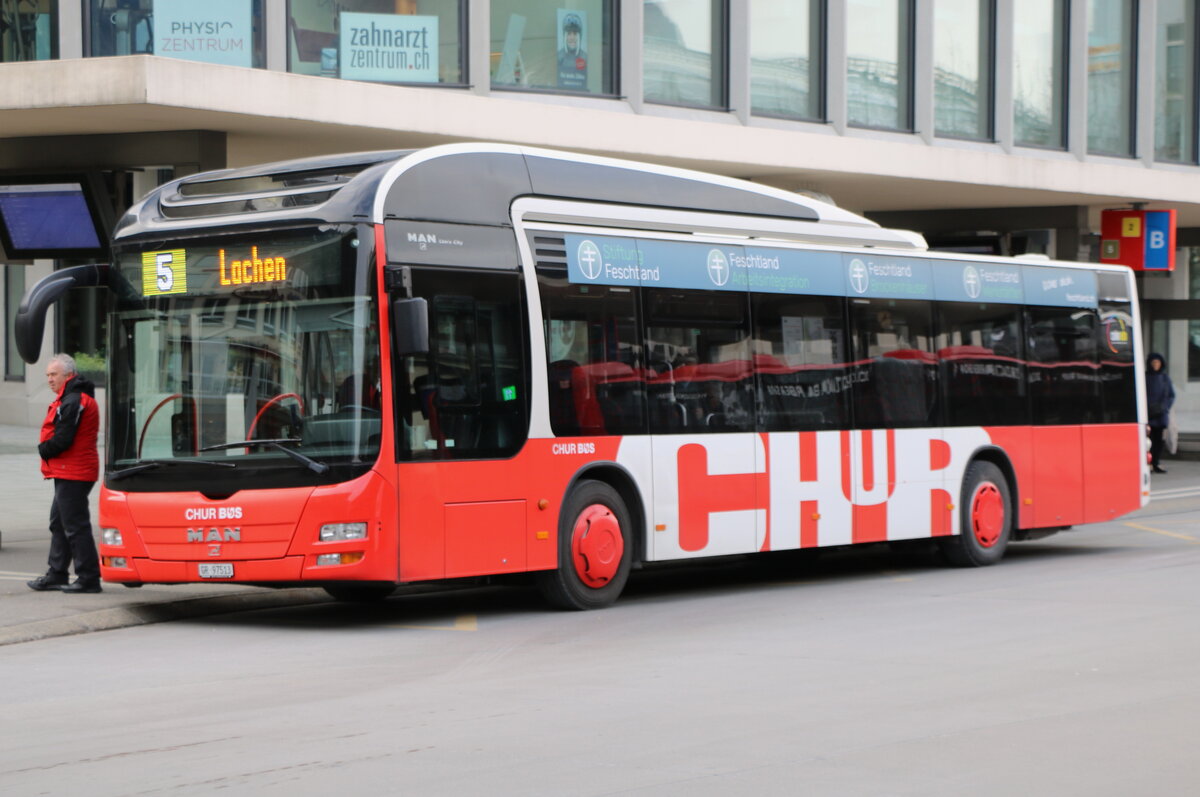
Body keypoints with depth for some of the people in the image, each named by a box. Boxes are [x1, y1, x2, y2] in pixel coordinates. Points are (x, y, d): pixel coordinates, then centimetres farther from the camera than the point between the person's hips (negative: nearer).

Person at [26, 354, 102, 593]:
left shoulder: (72, 401, -17)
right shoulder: (74, 398, 17)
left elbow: (62, 440, -22)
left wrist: (44, 450, -5)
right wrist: (47, 449, 4)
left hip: (71, 474, -11)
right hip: (69, 472, 11)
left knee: (75, 526, -8)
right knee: (59, 524, 16)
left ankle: (88, 578, -5)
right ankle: (56, 575, 23)